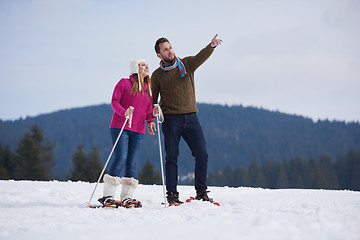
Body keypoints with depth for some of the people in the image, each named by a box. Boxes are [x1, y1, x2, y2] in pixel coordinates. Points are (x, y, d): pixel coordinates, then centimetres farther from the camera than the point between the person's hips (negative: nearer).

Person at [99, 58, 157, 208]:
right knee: (121, 158, -14)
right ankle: (107, 196, -10)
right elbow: (114, 101, -3)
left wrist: (153, 114, -6)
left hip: (138, 130, 5)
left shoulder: (148, 89, 17)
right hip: (120, 127, -5)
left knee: (132, 163, 0)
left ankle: (127, 197, 3)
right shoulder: (124, 83, 3)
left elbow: (147, 114, 16)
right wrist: (124, 112, -20)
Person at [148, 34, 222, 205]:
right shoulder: (157, 75, 6)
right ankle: (172, 194, 2)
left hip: (191, 117, 2)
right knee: (171, 157, -3)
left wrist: (211, 46, -34)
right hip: (171, 119, -2)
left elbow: (202, 56, -12)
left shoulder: (187, 64, 7)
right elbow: (152, 100, 8)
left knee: (202, 155, -3)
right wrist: (150, 119, -6)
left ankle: (201, 191, 6)